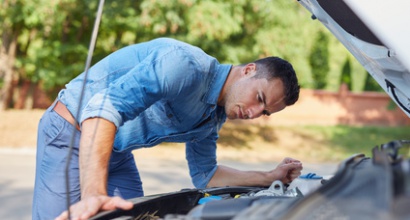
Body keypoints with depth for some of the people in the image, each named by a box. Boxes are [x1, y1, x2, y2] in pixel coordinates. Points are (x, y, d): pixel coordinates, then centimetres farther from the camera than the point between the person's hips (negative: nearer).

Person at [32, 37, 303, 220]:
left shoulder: (213, 119, 3)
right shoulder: (189, 65, -29)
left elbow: (204, 175, 18)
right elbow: (104, 107, -41)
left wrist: (270, 177, 7)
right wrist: (93, 194, -52)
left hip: (116, 152, 9)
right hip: (72, 133, -9)